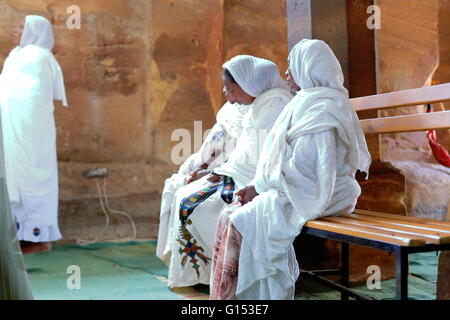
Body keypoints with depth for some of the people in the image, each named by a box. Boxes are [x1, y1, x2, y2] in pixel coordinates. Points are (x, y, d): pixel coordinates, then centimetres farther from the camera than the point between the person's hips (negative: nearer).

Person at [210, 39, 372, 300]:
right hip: (306, 190, 9)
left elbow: (301, 166, -23)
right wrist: (259, 187, 5)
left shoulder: (320, 109, -16)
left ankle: (234, 293, -2)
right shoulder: (309, 102, 16)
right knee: (230, 216, 0)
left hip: (311, 197, -9)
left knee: (241, 221, -16)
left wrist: (260, 187, -10)